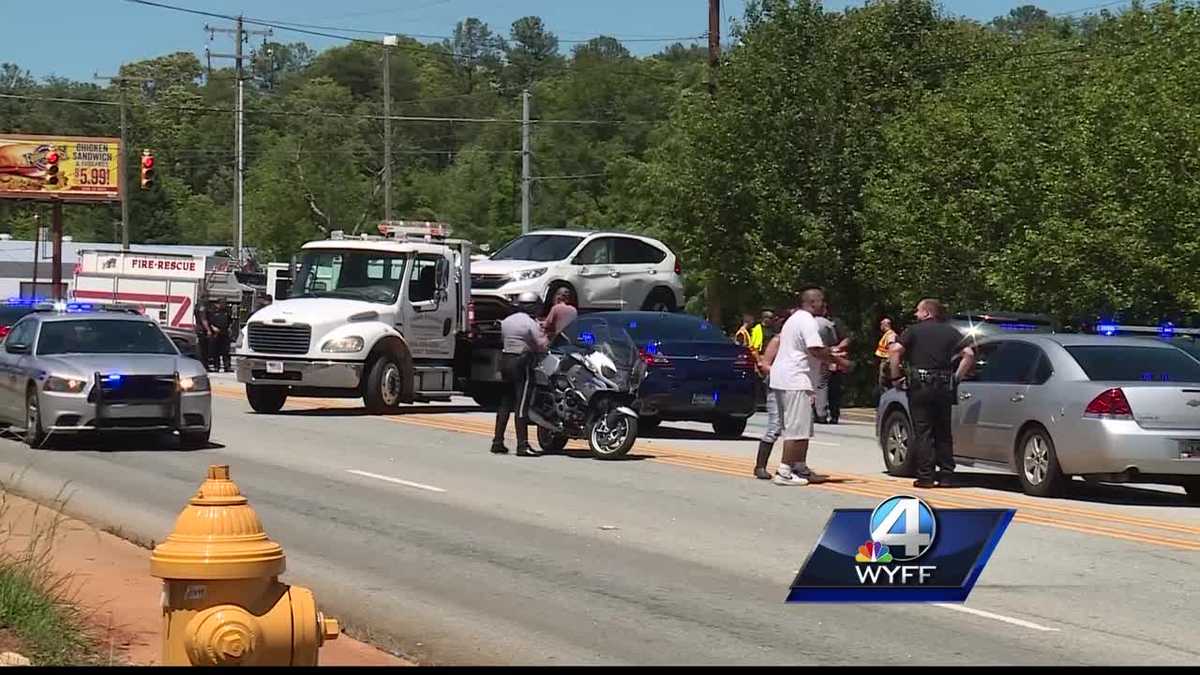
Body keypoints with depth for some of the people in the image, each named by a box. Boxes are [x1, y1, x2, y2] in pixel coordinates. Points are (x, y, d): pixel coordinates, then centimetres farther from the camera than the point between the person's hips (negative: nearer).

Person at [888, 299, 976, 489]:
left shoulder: (914, 330, 2)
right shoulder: (950, 332, 10)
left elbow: (895, 350, -13)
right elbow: (969, 354, -1)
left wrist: (896, 377, -5)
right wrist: (957, 377, 5)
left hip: (920, 386, -3)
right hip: (944, 387, 3)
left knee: (922, 432, -1)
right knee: (943, 432, 12)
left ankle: (925, 476, -4)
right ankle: (946, 475, 11)